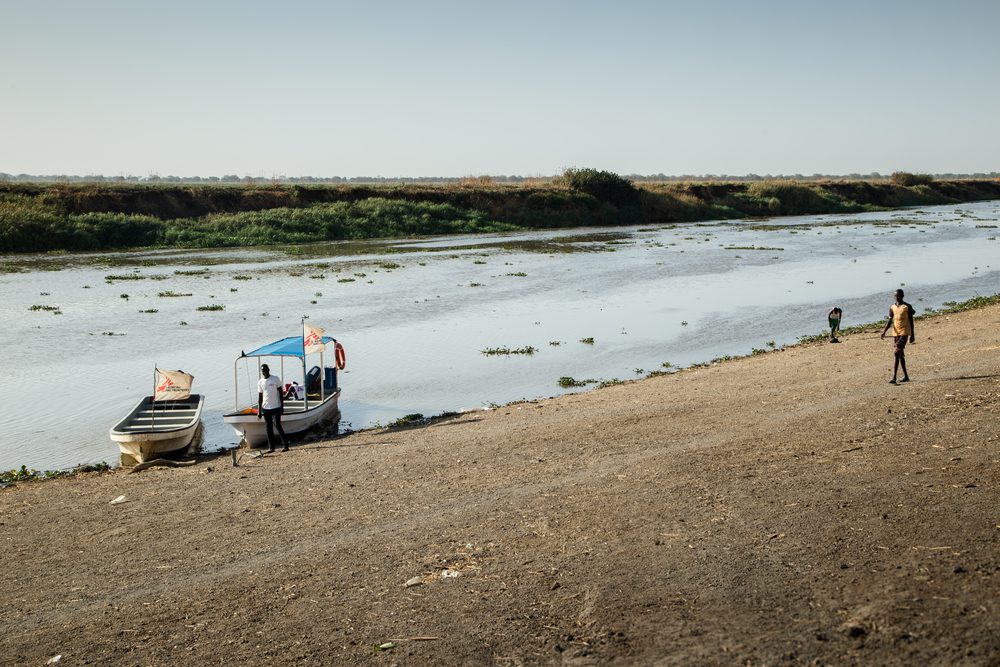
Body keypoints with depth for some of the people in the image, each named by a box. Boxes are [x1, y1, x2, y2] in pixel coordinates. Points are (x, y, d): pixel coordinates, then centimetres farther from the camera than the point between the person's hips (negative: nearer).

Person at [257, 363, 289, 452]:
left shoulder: (276, 379, -1)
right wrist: (259, 411, 7)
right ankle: (271, 447, 10)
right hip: (265, 408, 4)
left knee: (277, 425, -10)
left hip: (276, 407, -4)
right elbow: (260, 397, 11)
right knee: (269, 428, 6)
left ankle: (285, 445, -6)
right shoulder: (260, 382, 8)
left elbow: (280, 393, 0)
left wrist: (282, 406, -5)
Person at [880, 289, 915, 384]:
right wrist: (884, 331, -6)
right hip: (895, 333, 6)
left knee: (897, 353, -17)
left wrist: (912, 335, -1)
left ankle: (894, 378, -20)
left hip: (904, 333, -6)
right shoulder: (892, 307, 11)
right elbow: (890, 321, 9)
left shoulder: (907, 307, -3)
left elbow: (911, 321, 0)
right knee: (900, 355, 11)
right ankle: (906, 376, 22)